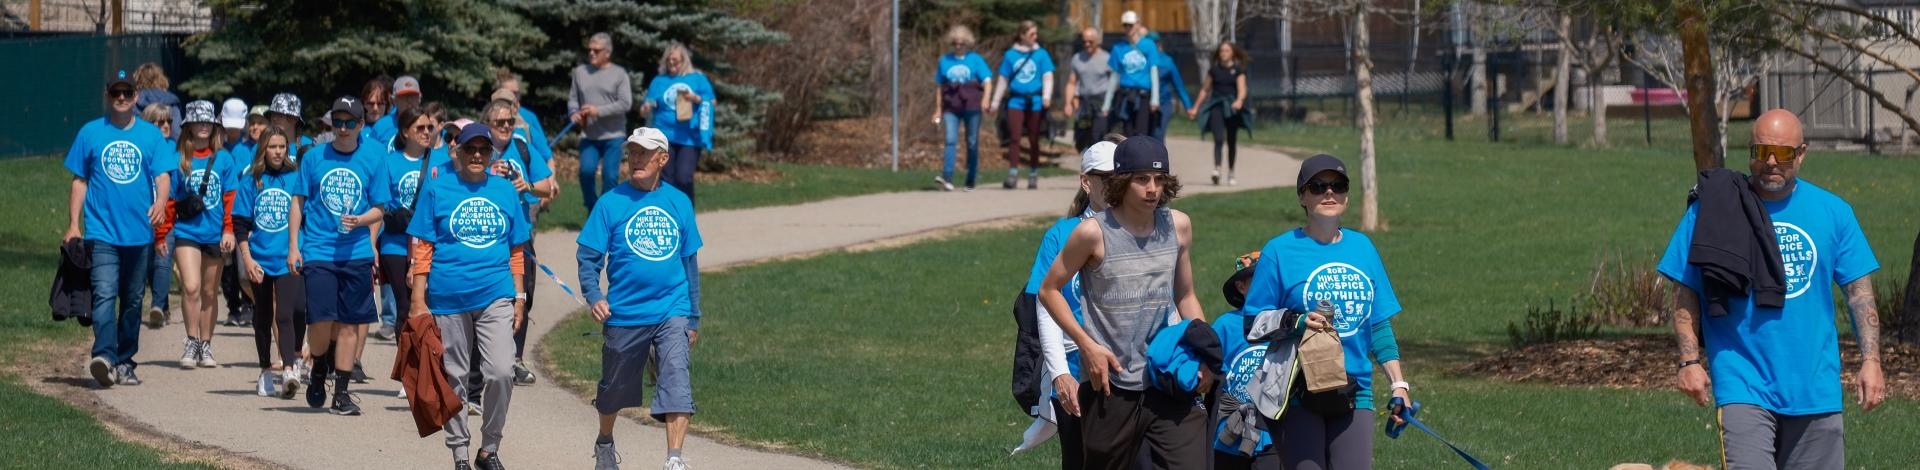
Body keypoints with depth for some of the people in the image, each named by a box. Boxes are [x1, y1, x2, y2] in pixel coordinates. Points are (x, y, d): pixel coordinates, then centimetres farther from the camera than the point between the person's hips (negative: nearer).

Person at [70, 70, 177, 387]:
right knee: (105, 295, -17)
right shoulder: (90, 133, 6)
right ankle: (104, 356, -29)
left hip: (140, 233, 2)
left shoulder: (151, 135, 8)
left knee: (132, 299, 9)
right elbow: (79, 181, 9)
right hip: (101, 232, -2)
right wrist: (74, 224, 3)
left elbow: (163, 175, 0)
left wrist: (160, 201, -21)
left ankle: (124, 362, 18)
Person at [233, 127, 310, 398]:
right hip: (260, 261, 3)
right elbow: (240, 223, 5)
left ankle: (289, 369, -24)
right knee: (263, 317, 14)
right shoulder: (250, 181, 5)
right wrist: (247, 258, -3)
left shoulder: (296, 178, 2)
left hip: (288, 260, -3)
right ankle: (266, 371, 26)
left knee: (285, 314, -17)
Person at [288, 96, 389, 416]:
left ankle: (341, 394, 9)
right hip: (318, 252, -1)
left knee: (349, 323, 2)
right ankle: (319, 371, 19)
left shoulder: (372, 160, 4)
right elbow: (299, 201, 9)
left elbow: (379, 209, 8)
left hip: (356, 254, 1)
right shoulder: (314, 158, 4)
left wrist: (360, 220, -13)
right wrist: (293, 245, 3)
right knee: (321, 320, -11)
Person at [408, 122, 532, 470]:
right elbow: (423, 249, 2)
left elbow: (516, 251, 15)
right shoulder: (437, 190, 3)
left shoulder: (506, 191, 10)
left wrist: (519, 297, 10)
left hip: (496, 296, 1)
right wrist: (419, 299, -4)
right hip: (449, 298, -1)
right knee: (454, 377, 5)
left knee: (501, 372, -12)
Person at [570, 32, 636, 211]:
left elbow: (625, 103, -9)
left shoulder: (619, 74, -1)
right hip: (588, 135, 2)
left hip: (613, 136, -2)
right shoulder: (580, 72, 9)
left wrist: (599, 111, -17)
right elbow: (572, 98, 14)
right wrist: (574, 112, -9)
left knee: (610, 176, -5)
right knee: (586, 170, -14)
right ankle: (593, 211, 6)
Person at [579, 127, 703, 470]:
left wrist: (693, 318, 13)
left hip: (672, 311, 1)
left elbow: (689, 261, 13)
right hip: (624, 313, -1)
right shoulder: (612, 202, -2)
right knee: (615, 387, 15)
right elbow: (587, 255, -1)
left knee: (676, 379, -17)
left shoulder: (678, 203, 6)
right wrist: (593, 296, -18)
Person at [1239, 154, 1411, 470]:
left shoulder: (1362, 247, 13)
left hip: (1354, 393, 4)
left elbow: (1380, 326, 17)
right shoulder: (1279, 251, 0)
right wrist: (1297, 323, -18)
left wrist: (1398, 384, 11)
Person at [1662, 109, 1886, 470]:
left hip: (1816, 389, 3)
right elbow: (1685, 293, 1)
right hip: (1743, 383, -3)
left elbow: (1859, 289, 10)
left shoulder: (1833, 212, 7)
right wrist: (1689, 361, -8)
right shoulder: (1712, 210, -1)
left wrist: (1871, 359, 1)